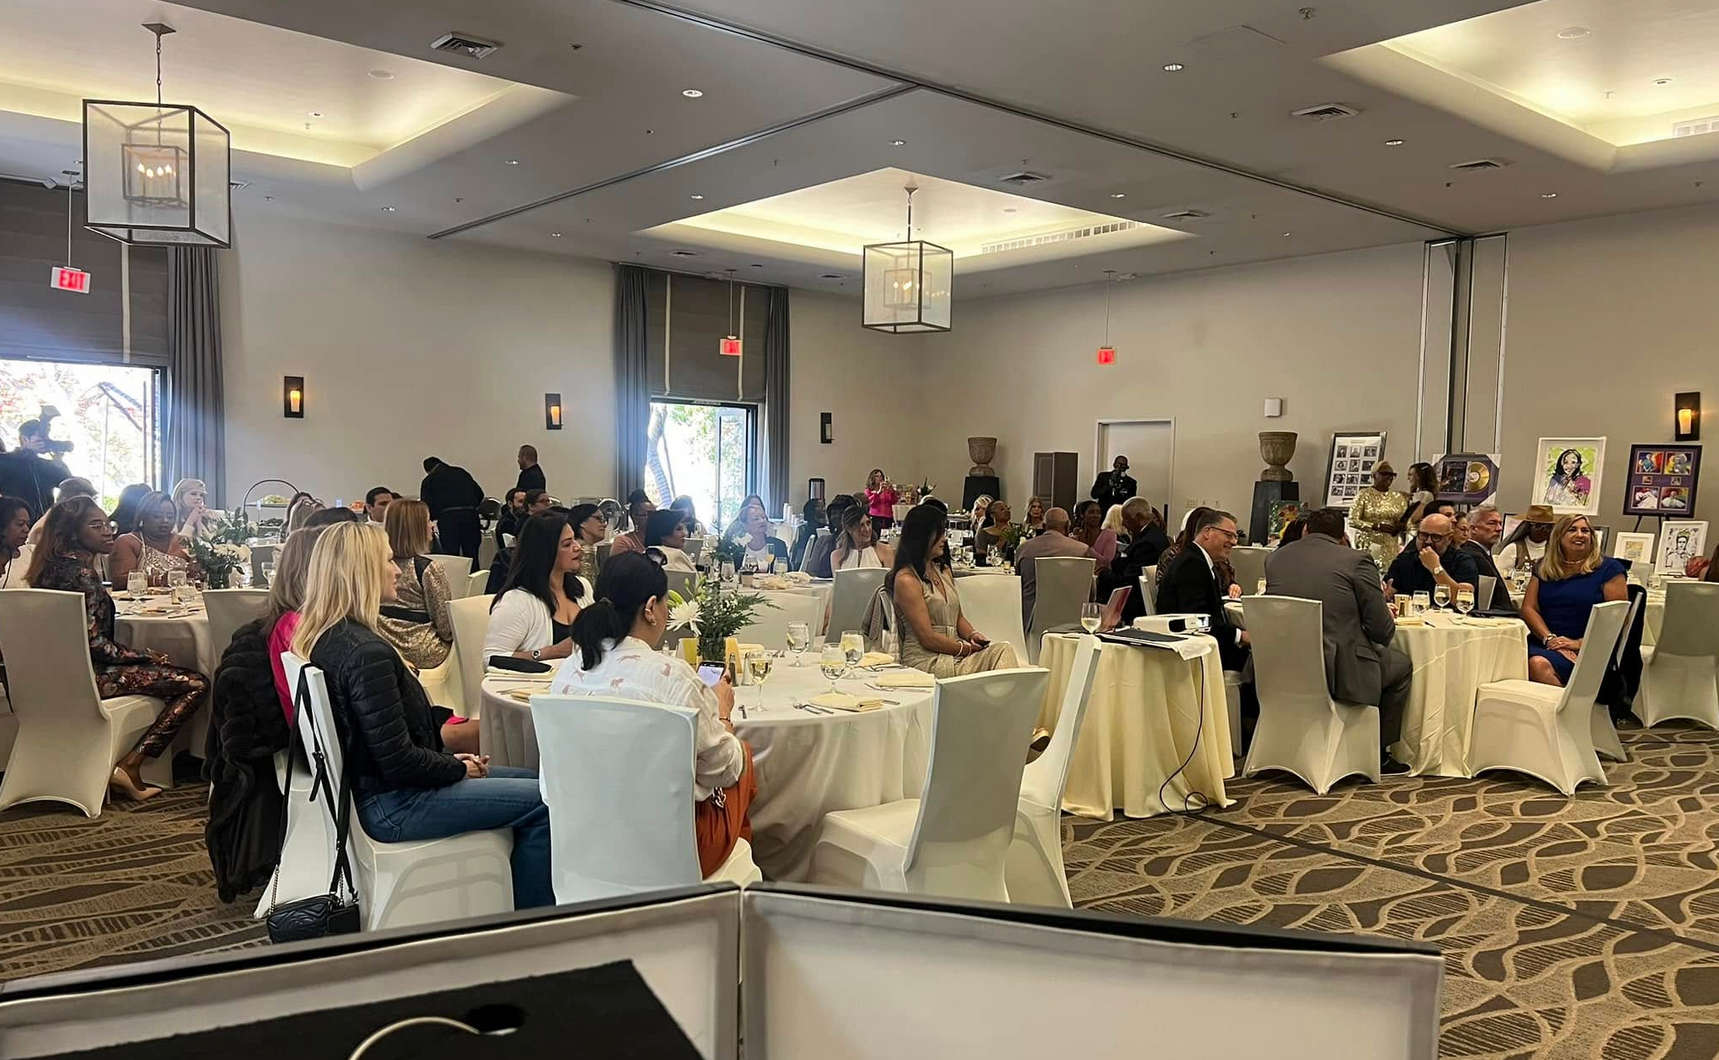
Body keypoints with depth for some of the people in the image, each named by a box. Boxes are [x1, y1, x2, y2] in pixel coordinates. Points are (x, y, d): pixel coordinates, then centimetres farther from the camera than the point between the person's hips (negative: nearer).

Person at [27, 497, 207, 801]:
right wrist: (146, 656, -9)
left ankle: (129, 765, 14)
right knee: (197, 684, -12)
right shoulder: (82, 574, -19)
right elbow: (93, 642, -23)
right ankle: (130, 766, -11)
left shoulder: (51, 568, 11)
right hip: (87, 677, -10)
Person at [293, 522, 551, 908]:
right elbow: (399, 761, -24)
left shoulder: (322, 638, 5)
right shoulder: (367, 652, -25)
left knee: (528, 780, 16)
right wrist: (458, 767, -7)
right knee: (544, 802, -10)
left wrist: (450, 758, 6)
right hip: (391, 807, -10)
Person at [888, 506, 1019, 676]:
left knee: (1003, 650, -22)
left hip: (954, 654, 8)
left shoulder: (943, 571, 19)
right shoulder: (906, 580, -9)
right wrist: (968, 649, -9)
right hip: (926, 661, -8)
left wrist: (972, 635, 2)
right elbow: (927, 638, -13)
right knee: (1001, 652, -27)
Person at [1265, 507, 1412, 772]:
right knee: (1402, 665, 25)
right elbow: (1382, 630, -6)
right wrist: (1388, 618, 19)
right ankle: (1379, 754, 29)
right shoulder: (1357, 560, -7)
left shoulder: (1275, 557, 8)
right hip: (1338, 672, -5)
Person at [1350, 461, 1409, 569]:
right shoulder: (1364, 494, -3)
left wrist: (1402, 526, -9)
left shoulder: (1398, 497, 10)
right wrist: (1377, 526, -18)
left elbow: (1408, 523, 15)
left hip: (1392, 548, 4)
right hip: (1369, 547, -4)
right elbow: (1352, 520, -9)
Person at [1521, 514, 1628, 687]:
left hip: (1588, 649, -4)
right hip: (1543, 643, 4)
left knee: (1540, 664, -35)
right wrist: (1550, 638, -8)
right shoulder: (1543, 567, 18)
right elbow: (1528, 608, 9)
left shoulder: (1608, 568, 6)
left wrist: (1580, 643, -12)